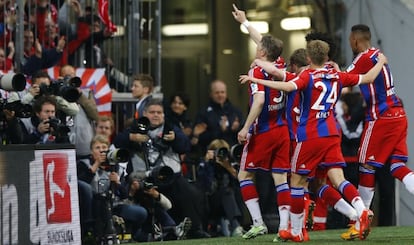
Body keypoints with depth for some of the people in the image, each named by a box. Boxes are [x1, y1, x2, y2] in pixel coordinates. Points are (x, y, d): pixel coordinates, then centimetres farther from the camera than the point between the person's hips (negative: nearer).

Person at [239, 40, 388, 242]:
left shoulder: (307, 76, -6)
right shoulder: (337, 76, 9)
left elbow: (288, 86, -26)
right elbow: (367, 78, 18)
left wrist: (256, 80, -25)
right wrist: (380, 62, 37)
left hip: (309, 136, -5)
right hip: (332, 134, 5)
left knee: (297, 181, 7)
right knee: (338, 178, -2)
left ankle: (296, 231, 11)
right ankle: (362, 211, -27)